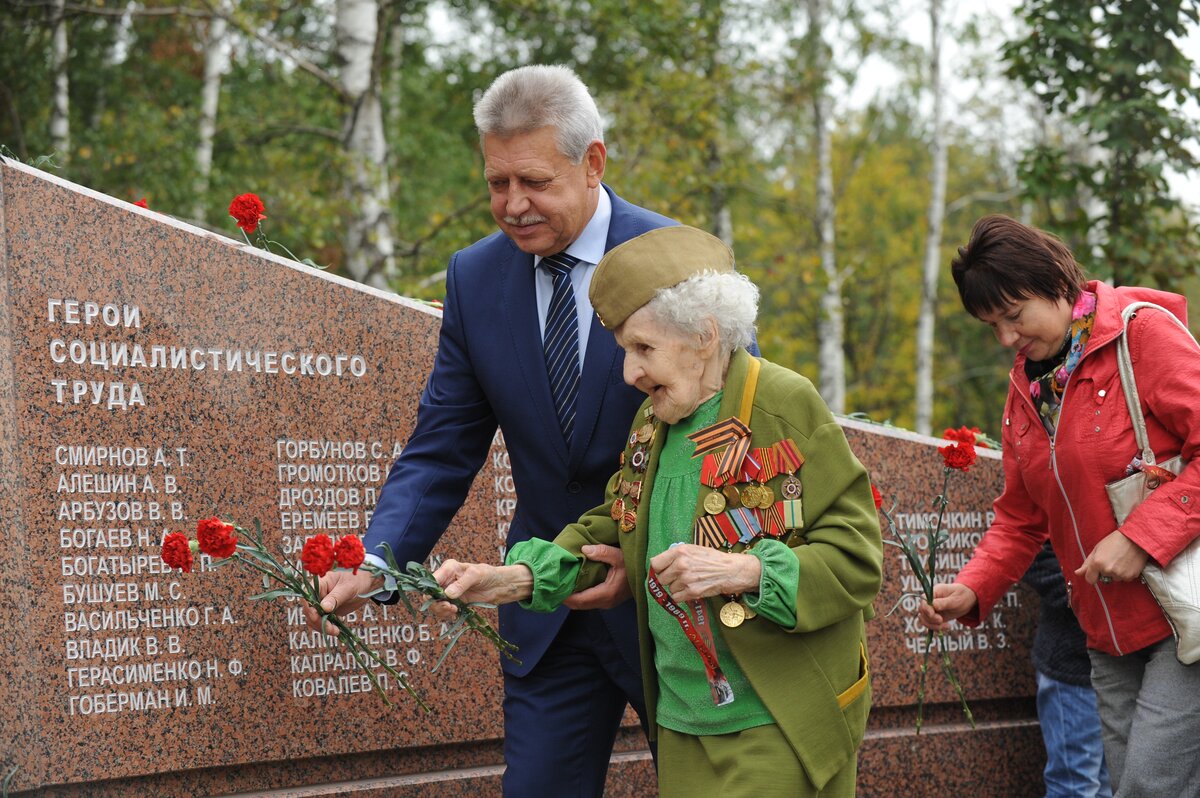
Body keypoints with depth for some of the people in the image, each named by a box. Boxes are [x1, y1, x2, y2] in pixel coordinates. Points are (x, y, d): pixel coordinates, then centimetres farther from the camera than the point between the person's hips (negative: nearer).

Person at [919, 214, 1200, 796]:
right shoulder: (1025, 387, 13)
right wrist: (972, 591, 1)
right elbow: (1020, 518, 18)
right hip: (1111, 635, 7)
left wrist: (1141, 536, -23)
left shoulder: (1143, 333, -9)